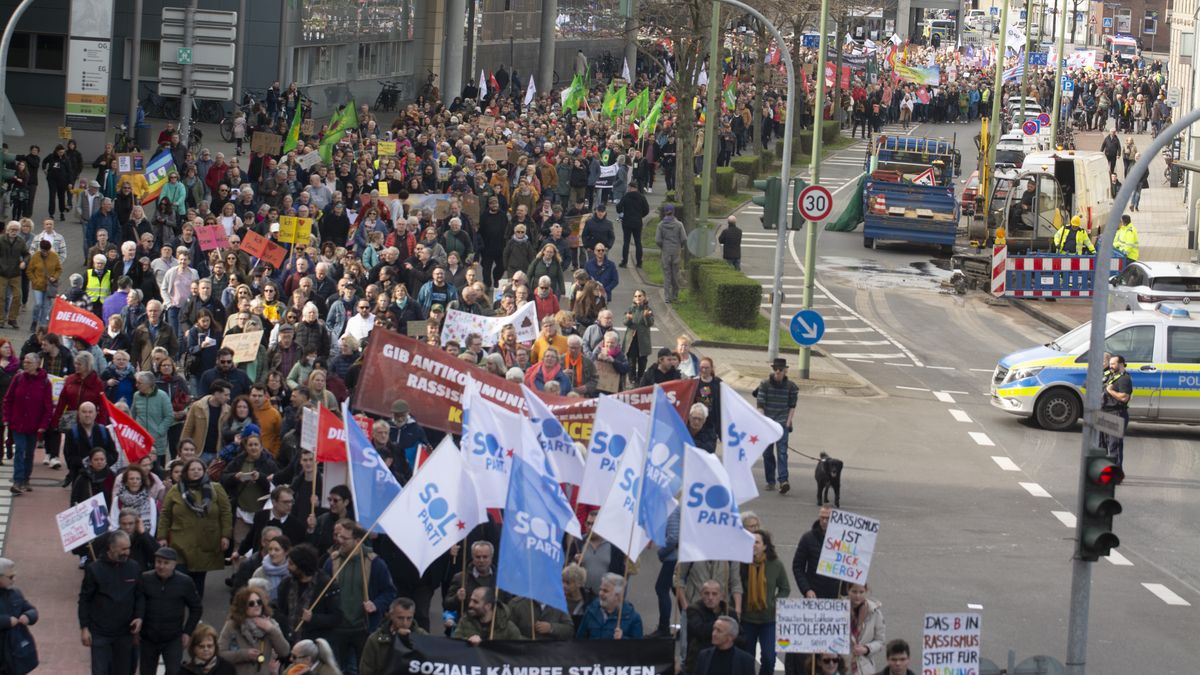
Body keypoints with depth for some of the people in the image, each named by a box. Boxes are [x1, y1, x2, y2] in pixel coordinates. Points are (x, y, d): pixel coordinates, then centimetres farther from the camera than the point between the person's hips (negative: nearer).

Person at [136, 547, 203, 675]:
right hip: (147, 639, 2)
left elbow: (196, 608, 4)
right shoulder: (145, 580, -6)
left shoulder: (184, 582, -6)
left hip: (174, 639, -2)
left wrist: (187, 632, -1)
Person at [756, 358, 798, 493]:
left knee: (782, 451, -13)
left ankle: (783, 481, -23)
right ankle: (770, 481, 15)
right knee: (767, 453, 5)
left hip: (782, 423, -1)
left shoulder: (790, 386, 1)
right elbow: (760, 405, -1)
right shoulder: (765, 384, 0)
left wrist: (788, 422, -2)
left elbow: (792, 406, 6)